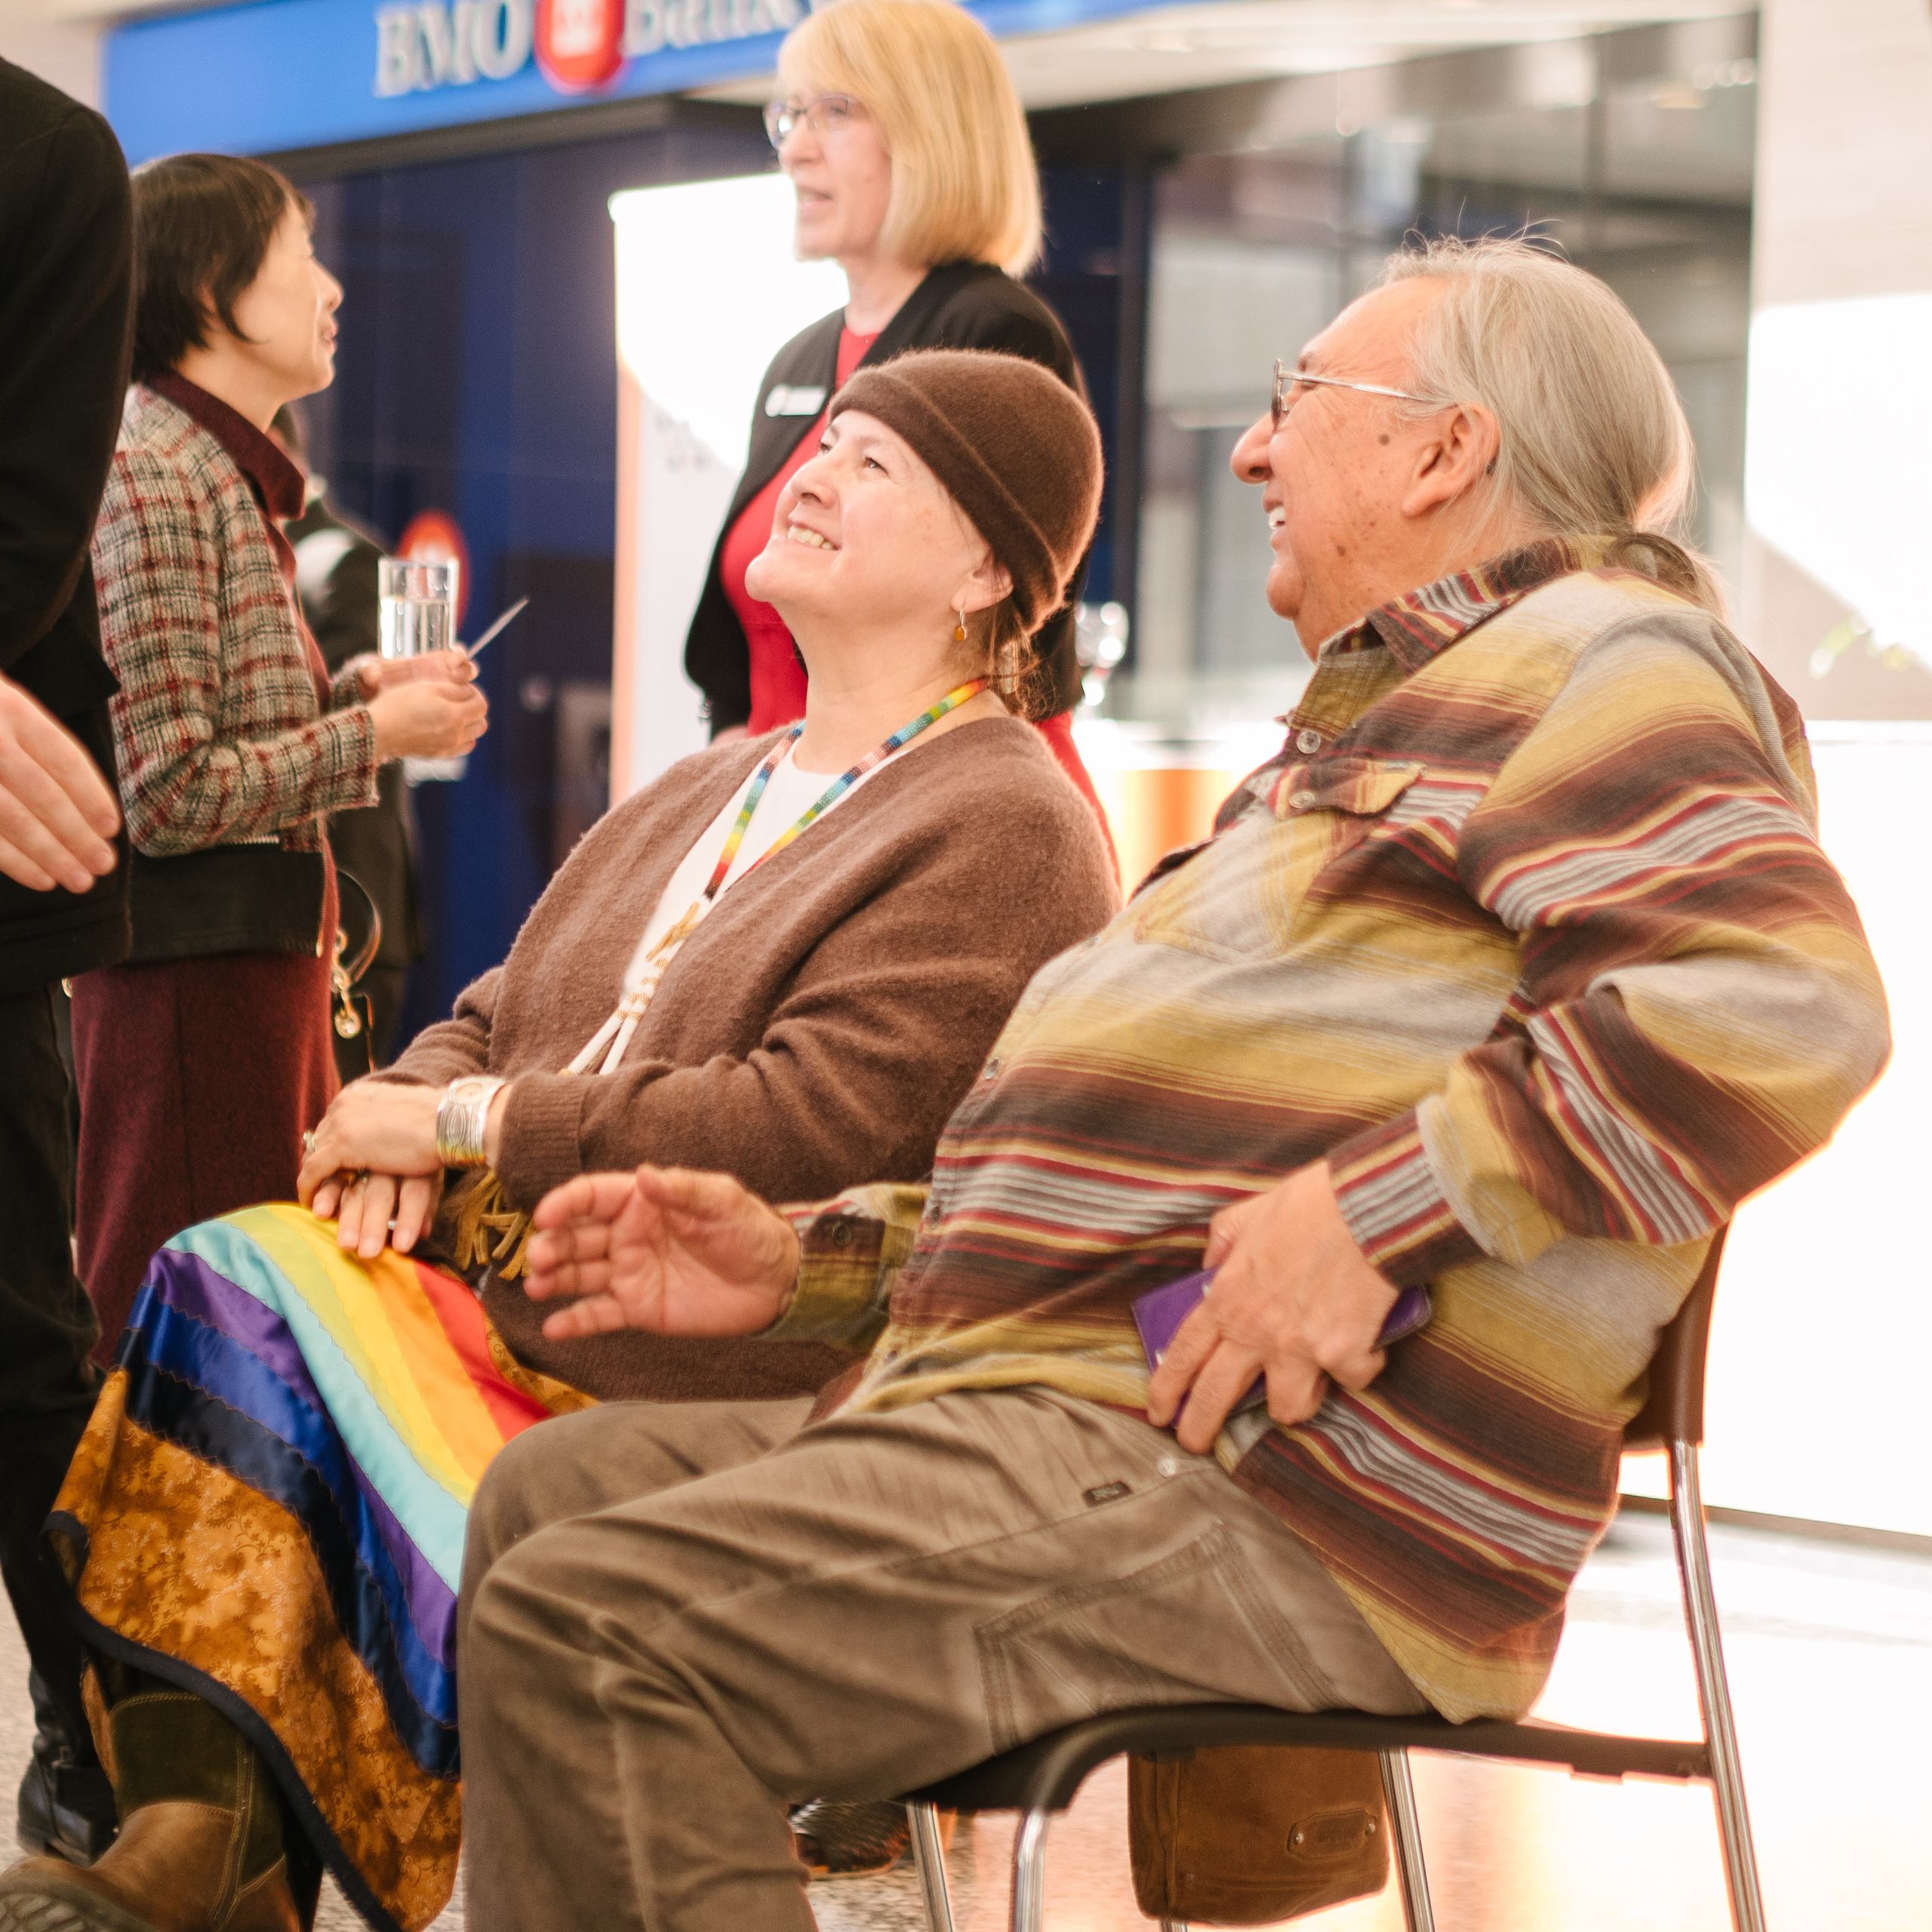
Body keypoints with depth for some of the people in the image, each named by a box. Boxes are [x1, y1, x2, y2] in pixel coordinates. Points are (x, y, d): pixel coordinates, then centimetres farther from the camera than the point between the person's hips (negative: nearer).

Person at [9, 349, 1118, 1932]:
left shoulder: (1007, 835, -6)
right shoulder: (711, 792, 23)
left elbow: (806, 1128, -18)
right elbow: (507, 1015, 24)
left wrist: (465, 1123, -12)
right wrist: (409, 1126, -1)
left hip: (707, 1398, -8)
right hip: (511, 1303, 8)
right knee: (246, 1280, -19)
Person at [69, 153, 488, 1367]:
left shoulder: (225, 472, 16)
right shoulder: (149, 474, -14)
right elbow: (165, 792, -20)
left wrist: (351, 690, 8)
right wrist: (374, 733, -12)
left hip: (268, 945, 10)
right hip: (193, 959, -10)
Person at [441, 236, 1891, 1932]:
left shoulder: (1587, 659, -4)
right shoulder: (1380, 722, 30)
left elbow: (1783, 996, -24)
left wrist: (1377, 1215, -24)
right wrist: (810, 1263, 20)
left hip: (1267, 1490, -11)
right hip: (1078, 1412, 11)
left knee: (583, 1633, -23)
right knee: (550, 1499, 10)